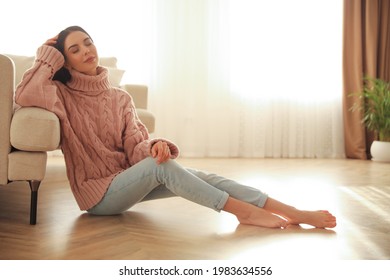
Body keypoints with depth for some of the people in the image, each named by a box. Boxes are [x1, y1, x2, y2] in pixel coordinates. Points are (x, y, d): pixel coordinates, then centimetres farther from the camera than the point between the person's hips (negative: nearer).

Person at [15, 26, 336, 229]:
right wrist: (48, 56, -14)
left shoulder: (120, 98, 8)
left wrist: (154, 145, -28)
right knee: (159, 165, -33)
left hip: (126, 180, 5)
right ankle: (245, 211, -26)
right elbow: (25, 96, -27)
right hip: (98, 193, -4)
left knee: (199, 175, -19)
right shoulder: (63, 97, -4)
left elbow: (135, 145, -4)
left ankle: (294, 213, -24)